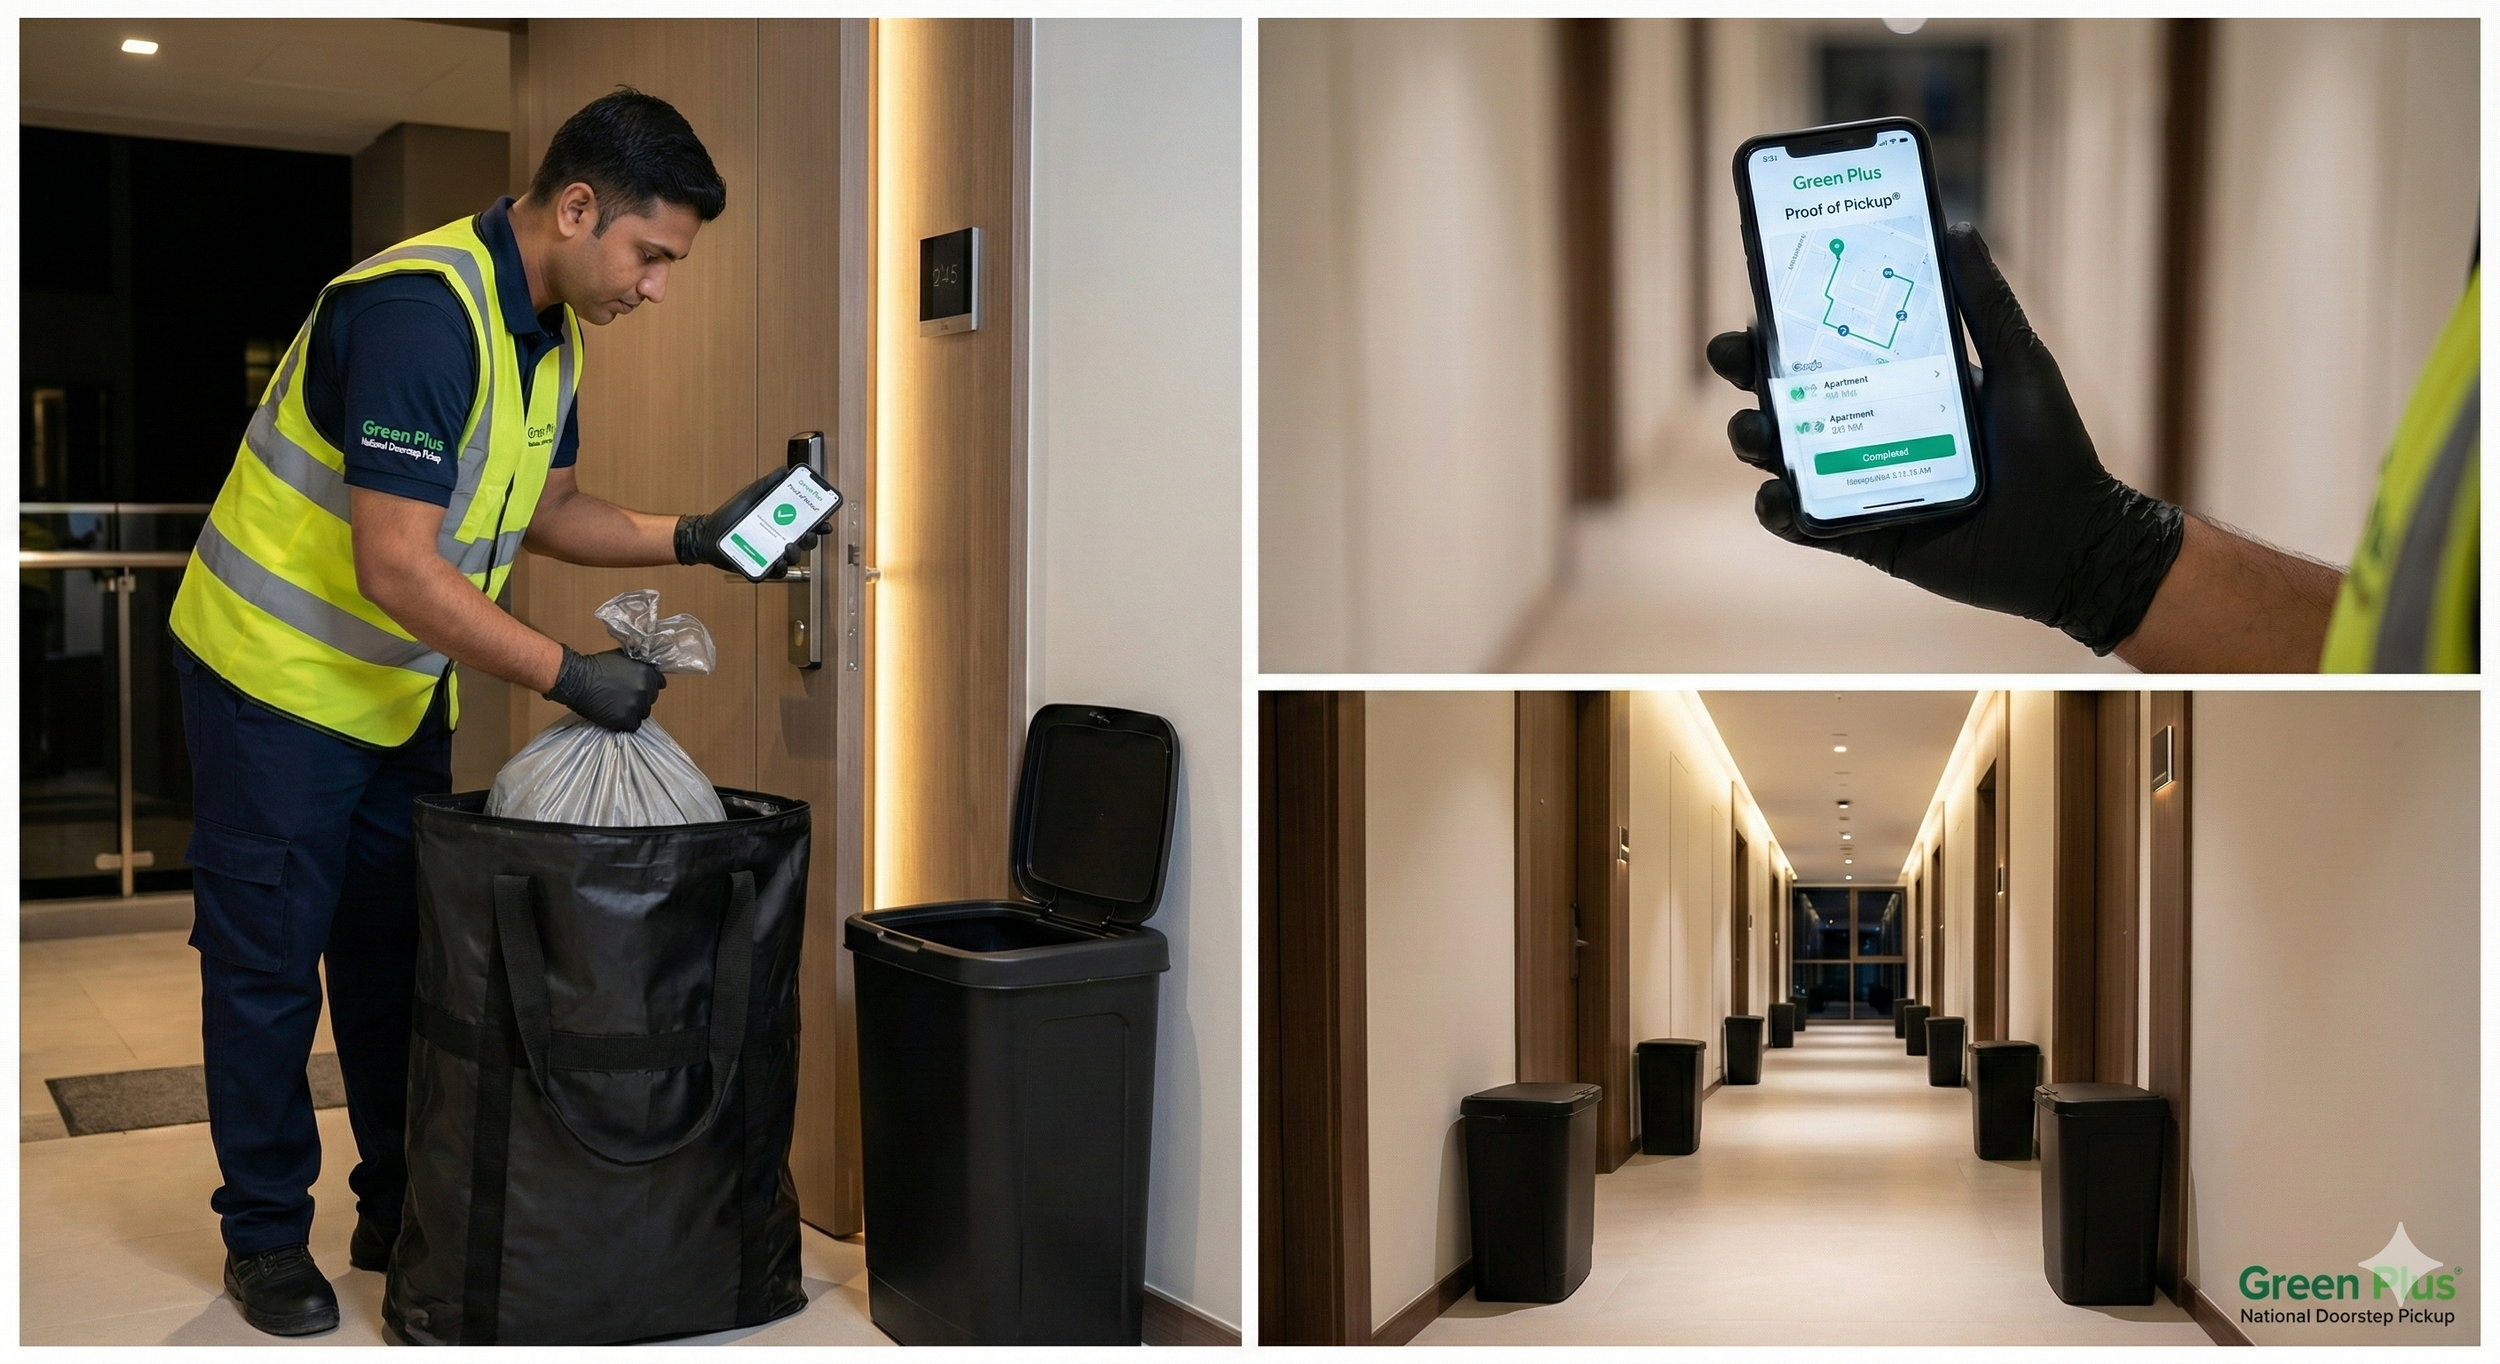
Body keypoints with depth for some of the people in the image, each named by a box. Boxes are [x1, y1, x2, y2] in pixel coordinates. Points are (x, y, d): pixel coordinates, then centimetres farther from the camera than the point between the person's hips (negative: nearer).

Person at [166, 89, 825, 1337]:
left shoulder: (551, 333, 1)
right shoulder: (418, 311, -28)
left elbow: (547, 512, 11)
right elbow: (397, 569, -31)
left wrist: (694, 540, -3)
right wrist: (571, 676, -26)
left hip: (400, 691, 9)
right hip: (278, 675, -8)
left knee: (398, 949, 14)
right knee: (269, 963, 3)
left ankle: (402, 1207, 25)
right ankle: (266, 1237, 18)